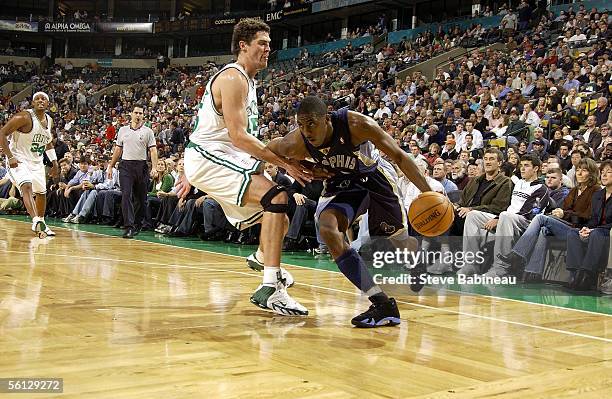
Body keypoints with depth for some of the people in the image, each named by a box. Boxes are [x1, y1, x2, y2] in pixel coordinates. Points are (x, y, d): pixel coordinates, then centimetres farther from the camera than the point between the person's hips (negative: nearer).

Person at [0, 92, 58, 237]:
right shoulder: (24, 117, -19)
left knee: (41, 192, 17)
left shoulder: (49, 120, 4)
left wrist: (54, 162, 16)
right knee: (27, 186, -29)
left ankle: (41, 223, 35)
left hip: (37, 161, 8)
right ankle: (36, 221, -44)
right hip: (19, 160, -8)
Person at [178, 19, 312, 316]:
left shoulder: (245, 80, 17)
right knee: (277, 197, -28)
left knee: (277, 216, 17)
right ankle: (270, 288, -32)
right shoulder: (233, 78, -14)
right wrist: (285, 163, -25)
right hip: (210, 160, -10)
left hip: (215, 160, 10)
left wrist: (192, 173, 28)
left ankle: (261, 258, 49)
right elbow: (238, 136, -24)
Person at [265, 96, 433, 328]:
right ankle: (383, 304, -23)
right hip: (341, 184, 2)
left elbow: (399, 156, -25)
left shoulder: (356, 124, -35)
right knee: (328, 230, -26)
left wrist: (427, 192, -30)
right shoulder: (295, 143, -28)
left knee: (398, 237, 10)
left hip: (375, 176, -2)